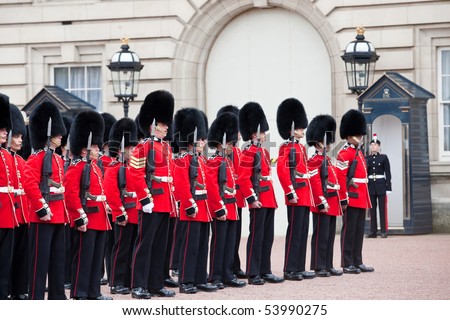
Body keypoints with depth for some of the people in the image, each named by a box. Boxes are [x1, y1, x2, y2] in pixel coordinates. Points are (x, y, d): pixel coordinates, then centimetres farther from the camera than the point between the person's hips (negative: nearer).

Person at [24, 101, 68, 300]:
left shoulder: (58, 160, 18)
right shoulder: (36, 159, -10)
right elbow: (30, 185, -21)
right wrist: (42, 208, -23)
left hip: (58, 216, 9)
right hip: (43, 217, -9)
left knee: (58, 259, 11)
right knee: (40, 259, -7)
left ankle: (57, 297, 17)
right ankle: (36, 299, -4)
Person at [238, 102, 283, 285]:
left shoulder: (264, 152, 17)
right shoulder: (249, 153, -11)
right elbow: (243, 179, -17)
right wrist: (252, 199, -21)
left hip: (269, 200, 9)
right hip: (259, 201, -9)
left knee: (268, 237, 11)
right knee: (256, 237, -6)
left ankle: (265, 272, 17)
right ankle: (253, 275, -2)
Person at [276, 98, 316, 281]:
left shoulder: (301, 147, 18)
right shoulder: (287, 148, -9)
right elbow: (281, 170, -19)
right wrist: (291, 193, -22)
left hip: (305, 197, 9)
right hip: (296, 197, -9)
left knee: (303, 232, 10)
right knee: (294, 232, -7)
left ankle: (299, 269, 14)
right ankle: (290, 271, -5)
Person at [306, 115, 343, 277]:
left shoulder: (327, 160, 20)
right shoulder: (315, 161, -10)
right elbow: (315, 183, -18)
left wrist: (337, 201, 20)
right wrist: (322, 202, -23)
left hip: (331, 204, 10)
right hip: (323, 205, -10)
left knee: (330, 236, 11)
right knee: (321, 236, -6)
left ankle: (328, 265, 16)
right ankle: (319, 267, -4)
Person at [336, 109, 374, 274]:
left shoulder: (359, 152, 19)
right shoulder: (345, 153, -10)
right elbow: (340, 177, -17)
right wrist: (343, 199, -21)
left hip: (361, 199, 9)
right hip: (352, 198, -9)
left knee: (359, 231, 11)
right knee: (349, 230, -5)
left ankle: (357, 262, 17)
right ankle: (347, 264, -2)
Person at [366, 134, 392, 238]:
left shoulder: (384, 157, 1)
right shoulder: (367, 158, 9)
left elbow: (388, 173, -1)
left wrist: (388, 187, -8)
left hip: (381, 185, -3)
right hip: (370, 185, 3)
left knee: (382, 208, -3)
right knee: (372, 209, 4)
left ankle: (383, 231, -1)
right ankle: (373, 231, 7)